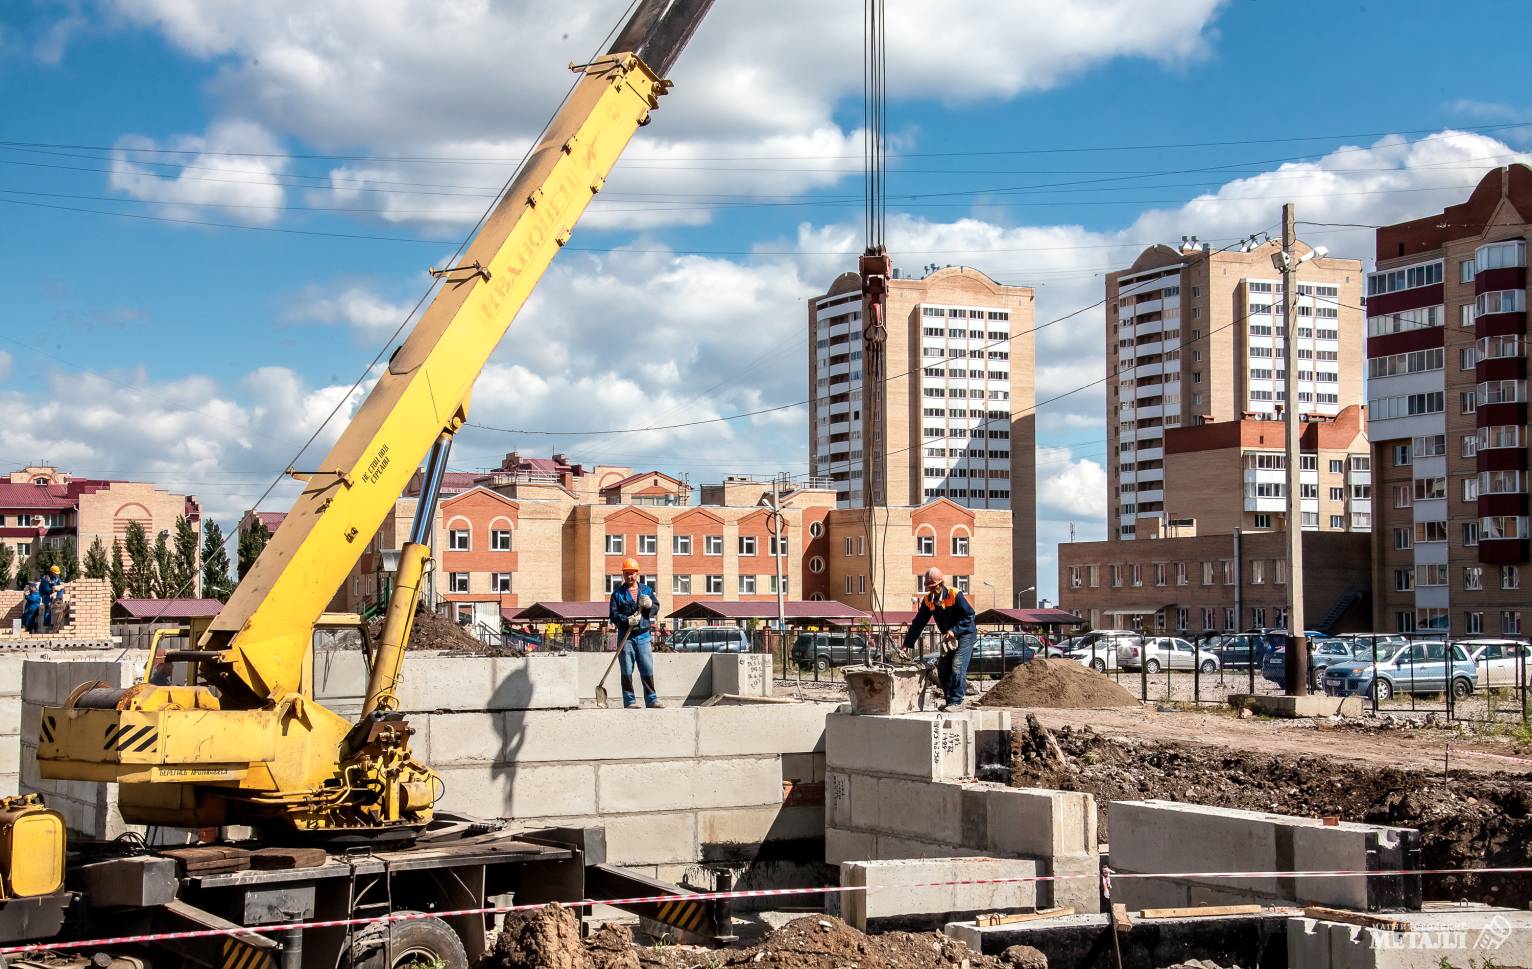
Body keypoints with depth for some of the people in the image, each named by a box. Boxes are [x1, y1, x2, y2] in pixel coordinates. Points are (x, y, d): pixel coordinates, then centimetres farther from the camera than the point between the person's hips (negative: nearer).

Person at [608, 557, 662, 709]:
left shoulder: (646, 590, 13)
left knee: (647, 670, 1)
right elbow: (613, 615, -2)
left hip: (643, 635, 2)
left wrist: (650, 605, -15)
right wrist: (627, 620, -19)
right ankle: (629, 700, 4)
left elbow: (656, 608, 8)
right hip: (625, 636, -2)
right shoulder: (618, 593, 5)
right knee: (627, 671, -1)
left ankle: (651, 700, 6)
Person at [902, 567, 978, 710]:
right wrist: (907, 644, -3)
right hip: (949, 638, 7)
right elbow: (918, 623, 1)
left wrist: (954, 630, -29)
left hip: (965, 635, -7)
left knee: (957, 667, -17)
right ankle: (949, 700, 17)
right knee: (943, 670, 5)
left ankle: (956, 702, -14)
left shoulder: (955, 595, -21)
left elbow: (969, 615, -19)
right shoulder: (928, 600, -3)